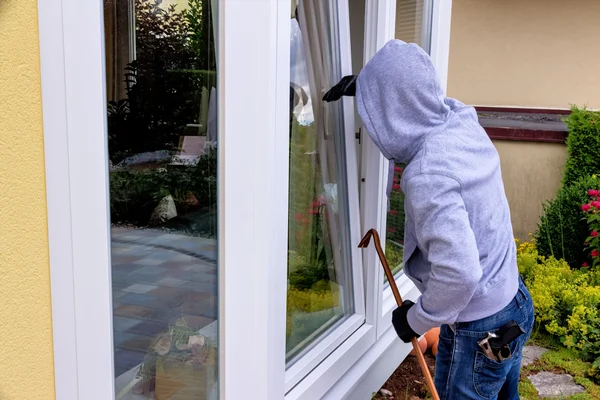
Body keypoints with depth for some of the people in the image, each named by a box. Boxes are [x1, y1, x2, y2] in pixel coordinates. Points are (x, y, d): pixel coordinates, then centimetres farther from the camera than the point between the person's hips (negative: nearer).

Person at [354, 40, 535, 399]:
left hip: (479, 332, -8)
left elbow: (459, 272, -34)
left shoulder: (427, 174, -30)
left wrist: (416, 319, -17)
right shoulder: (464, 121, -6)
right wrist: (372, 85, 17)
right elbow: (438, 98, 19)